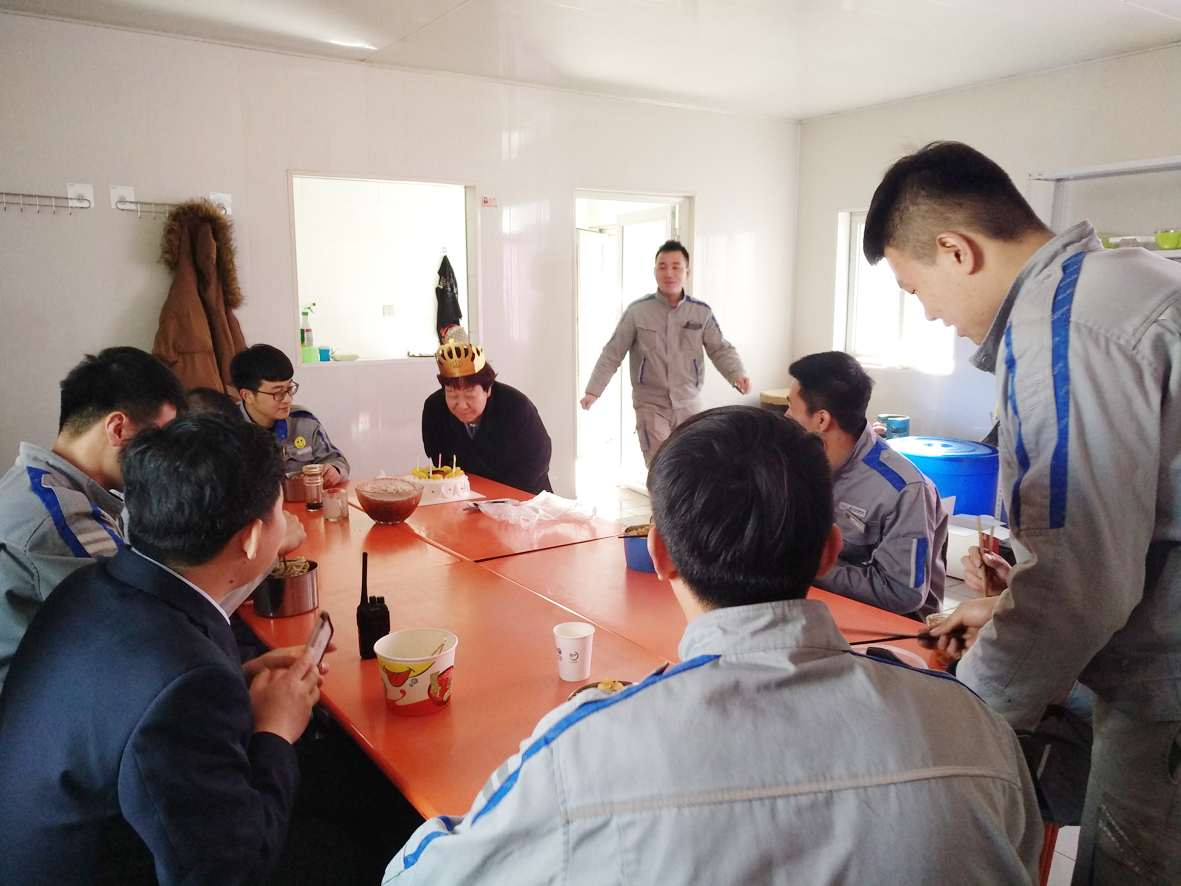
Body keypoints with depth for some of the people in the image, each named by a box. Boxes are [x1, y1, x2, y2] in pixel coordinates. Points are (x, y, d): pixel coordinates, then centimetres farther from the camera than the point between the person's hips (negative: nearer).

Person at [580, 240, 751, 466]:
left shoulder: (701, 312, -1)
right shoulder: (637, 311, -6)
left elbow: (721, 349, 3)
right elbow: (612, 354, -3)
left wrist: (737, 375, -17)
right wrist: (593, 390, -11)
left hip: (688, 404, 3)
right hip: (650, 404, -3)